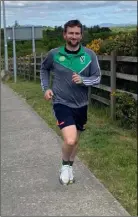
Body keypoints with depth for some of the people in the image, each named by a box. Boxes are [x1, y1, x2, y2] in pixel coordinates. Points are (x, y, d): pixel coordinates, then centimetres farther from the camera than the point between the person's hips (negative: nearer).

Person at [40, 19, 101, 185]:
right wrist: (46, 88, 1)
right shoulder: (54, 54, -7)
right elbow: (44, 69, 12)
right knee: (70, 140, -20)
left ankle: (69, 168, 43)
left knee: (75, 140, 18)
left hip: (81, 105, 3)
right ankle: (65, 165, 11)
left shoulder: (90, 55, -6)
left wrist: (82, 80, -22)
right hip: (61, 103, -3)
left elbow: (97, 78, -3)